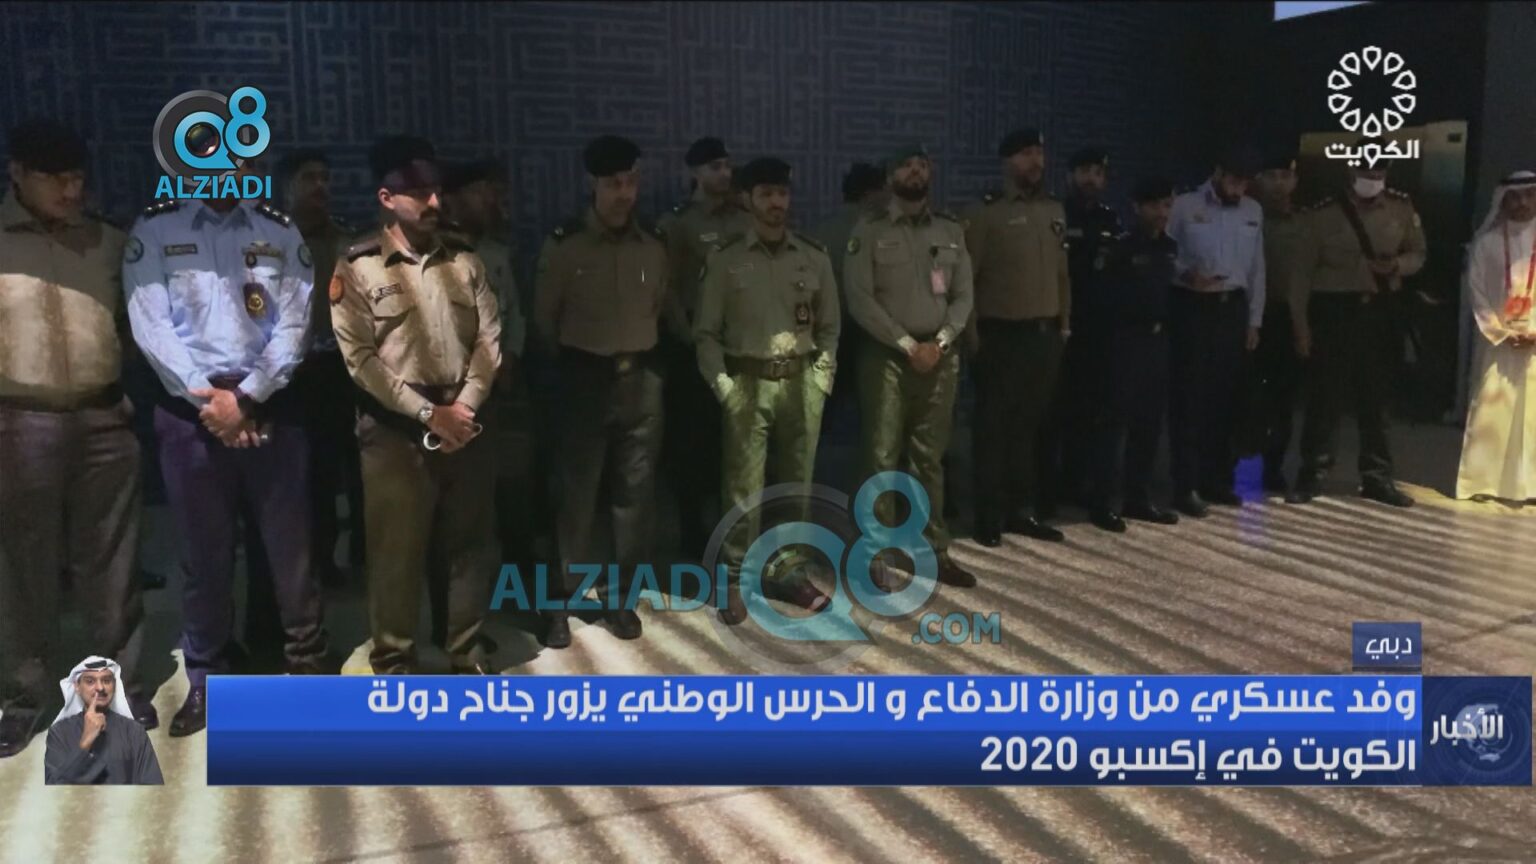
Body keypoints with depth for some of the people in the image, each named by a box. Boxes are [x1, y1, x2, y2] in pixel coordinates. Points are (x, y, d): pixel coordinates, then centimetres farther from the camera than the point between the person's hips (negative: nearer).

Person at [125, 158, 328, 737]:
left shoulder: (281, 232, 6)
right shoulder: (153, 230, 4)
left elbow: (293, 327, -1)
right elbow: (149, 326, -4)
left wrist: (244, 396, -11)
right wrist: (207, 394, -12)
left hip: (270, 411, 1)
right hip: (189, 416, 0)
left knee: (291, 551, 5)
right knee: (204, 557, 8)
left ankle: (308, 670, 19)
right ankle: (206, 683, 23)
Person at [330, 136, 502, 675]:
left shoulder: (463, 258, 7)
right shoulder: (357, 267, -4)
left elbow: (489, 339, 5)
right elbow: (360, 358, -9)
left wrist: (464, 407, -7)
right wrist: (429, 413, -13)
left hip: (464, 423, 4)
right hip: (395, 430, -3)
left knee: (469, 543, 10)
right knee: (397, 550, 3)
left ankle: (467, 651, 26)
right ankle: (394, 662, 18)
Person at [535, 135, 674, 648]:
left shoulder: (653, 245, 5)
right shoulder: (564, 245, -5)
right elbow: (544, 316, 5)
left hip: (642, 379, 3)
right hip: (586, 380, -3)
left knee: (635, 494, 7)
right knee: (578, 495, 1)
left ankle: (621, 597, 20)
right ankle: (564, 601, 12)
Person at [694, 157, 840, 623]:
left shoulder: (814, 256, 7)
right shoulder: (724, 259, 1)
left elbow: (829, 326, 12)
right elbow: (706, 332, 2)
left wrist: (821, 379, 3)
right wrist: (723, 386, -7)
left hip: (801, 381, 3)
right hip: (747, 382, -2)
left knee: (796, 482, 9)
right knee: (744, 485, -3)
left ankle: (788, 570, 23)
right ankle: (736, 578, 9)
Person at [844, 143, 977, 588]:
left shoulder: (951, 230, 11)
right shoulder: (868, 230, -1)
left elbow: (963, 295, 8)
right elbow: (860, 300, -8)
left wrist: (940, 341, -7)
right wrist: (908, 344, -12)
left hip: (940, 356, 4)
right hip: (887, 356, -3)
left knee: (929, 458, 10)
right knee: (883, 458, -2)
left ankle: (935, 550, 17)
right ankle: (879, 553, 6)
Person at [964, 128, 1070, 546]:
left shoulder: (1054, 210, 12)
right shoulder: (987, 211, -5)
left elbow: (1061, 271, 16)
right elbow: (966, 274, -7)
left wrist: (1064, 321, 12)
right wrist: (973, 329, -10)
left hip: (1045, 332, 5)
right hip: (1002, 333, -5)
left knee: (1032, 425, 11)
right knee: (994, 427, 1)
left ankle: (1024, 509, 21)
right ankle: (990, 515, 10)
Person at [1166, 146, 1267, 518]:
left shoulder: (1253, 211, 10)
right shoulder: (1184, 207, -5)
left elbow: (1256, 268, 13)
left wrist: (1254, 320, 10)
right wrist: (1187, 276, -21)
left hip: (1233, 308, 5)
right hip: (1193, 307, -5)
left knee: (1224, 397, 10)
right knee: (1190, 397, -3)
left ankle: (1217, 480, 21)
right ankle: (1186, 486, 2)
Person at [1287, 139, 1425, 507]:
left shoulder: (1401, 208, 4)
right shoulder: (1323, 213, -5)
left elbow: (1418, 254, 14)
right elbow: (1303, 271, -3)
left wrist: (1398, 264, -10)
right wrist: (1301, 324, -7)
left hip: (1379, 311, 3)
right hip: (1332, 310, -3)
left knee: (1375, 398, 10)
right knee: (1325, 396, 0)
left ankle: (1377, 477, 20)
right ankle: (1312, 474, 11)